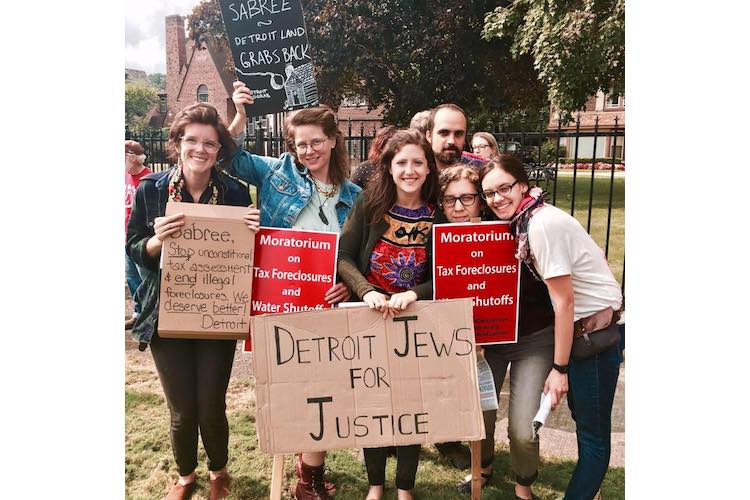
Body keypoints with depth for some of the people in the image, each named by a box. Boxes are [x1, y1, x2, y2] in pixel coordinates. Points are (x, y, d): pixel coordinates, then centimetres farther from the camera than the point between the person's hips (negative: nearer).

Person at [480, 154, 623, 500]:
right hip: (580, 325, 9)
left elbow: (564, 301, -20)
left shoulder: (543, 225, -23)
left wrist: (559, 368, -14)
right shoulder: (524, 219, 2)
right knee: (582, 417, 21)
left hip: (598, 327, -9)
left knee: (593, 430, 5)